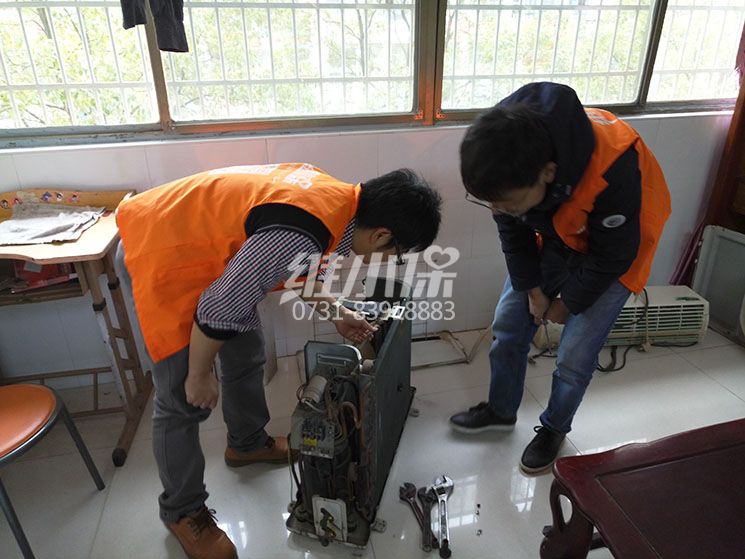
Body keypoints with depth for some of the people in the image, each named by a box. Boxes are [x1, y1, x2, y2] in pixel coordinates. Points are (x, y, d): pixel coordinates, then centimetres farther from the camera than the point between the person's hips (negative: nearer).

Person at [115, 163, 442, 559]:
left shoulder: (340, 196, -5)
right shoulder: (297, 236, -35)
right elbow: (218, 310, -26)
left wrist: (335, 313, 16)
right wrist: (199, 375, -10)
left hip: (198, 236, 9)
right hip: (158, 254, -9)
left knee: (246, 356, 19)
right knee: (184, 401, -1)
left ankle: (247, 444, 43)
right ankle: (181, 511, 23)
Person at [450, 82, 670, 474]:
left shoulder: (613, 172, -41)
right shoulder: (506, 157, -27)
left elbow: (611, 256, -23)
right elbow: (512, 230, -8)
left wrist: (567, 304, -10)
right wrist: (532, 288, -6)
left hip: (614, 251, -4)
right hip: (551, 237, 5)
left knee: (574, 357, -2)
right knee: (508, 325, 6)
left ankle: (555, 428, 28)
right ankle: (500, 410, 30)